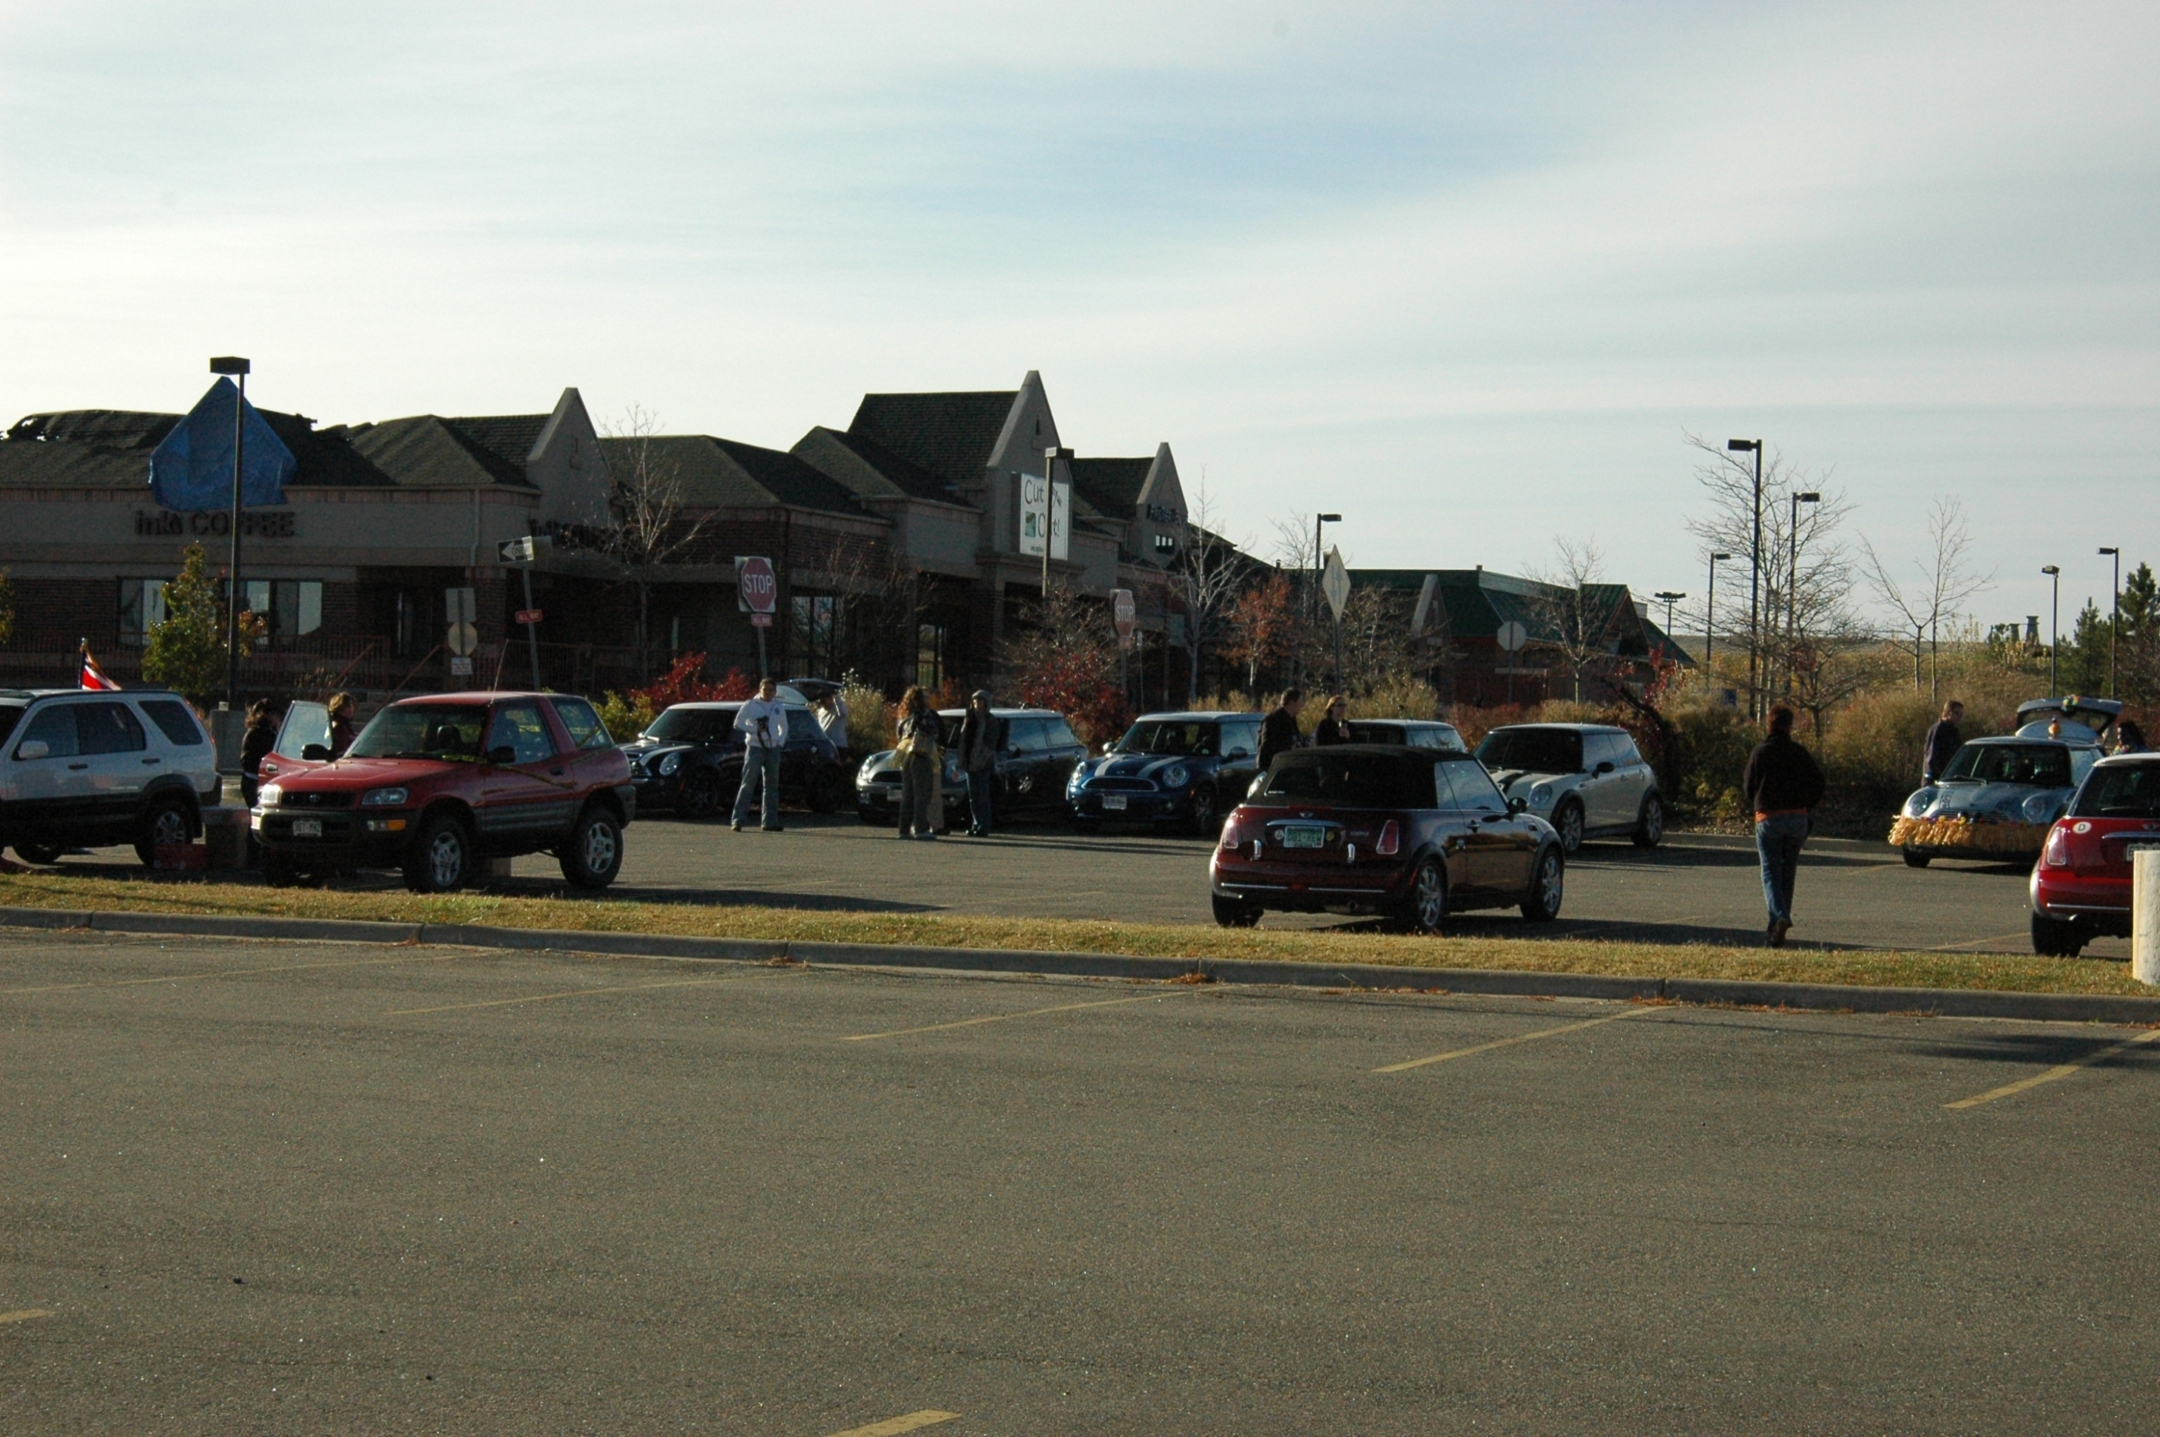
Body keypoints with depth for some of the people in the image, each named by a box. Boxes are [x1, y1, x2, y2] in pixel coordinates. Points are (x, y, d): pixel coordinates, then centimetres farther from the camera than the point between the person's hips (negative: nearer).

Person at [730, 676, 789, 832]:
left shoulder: (779, 707, 13)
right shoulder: (750, 705, -2)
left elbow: (784, 727, 23)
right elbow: (738, 723, -6)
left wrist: (780, 742, 7)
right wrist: (755, 729, -17)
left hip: (773, 749, 5)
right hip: (755, 748, -5)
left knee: (772, 786, 7)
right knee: (748, 784, -11)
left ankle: (770, 822, 12)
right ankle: (737, 820, -14)